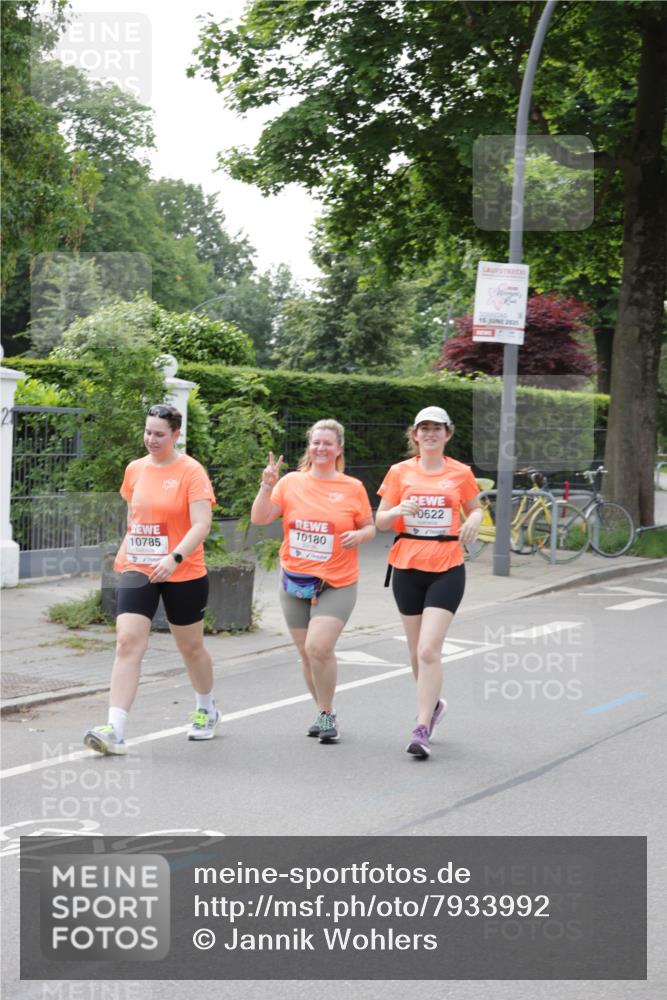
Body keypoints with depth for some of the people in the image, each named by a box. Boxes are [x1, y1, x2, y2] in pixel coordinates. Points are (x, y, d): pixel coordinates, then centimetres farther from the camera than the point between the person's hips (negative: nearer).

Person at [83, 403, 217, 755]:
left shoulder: (191, 471, -10)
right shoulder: (135, 469, 7)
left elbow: (201, 525, -18)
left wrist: (174, 558, -30)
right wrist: (125, 550, 20)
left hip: (183, 574, -4)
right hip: (137, 570, 4)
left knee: (191, 647, 13)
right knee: (127, 643, -13)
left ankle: (207, 710, 40)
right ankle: (114, 730, -19)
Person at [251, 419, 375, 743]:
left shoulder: (353, 488, 0)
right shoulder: (291, 482, 2)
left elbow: (370, 527, 9)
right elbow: (259, 518, -2)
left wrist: (360, 534, -12)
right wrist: (267, 485, -15)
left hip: (336, 584, -3)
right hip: (294, 582, 3)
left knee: (318, 647, -19)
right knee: (306, 652, 10)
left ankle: (328, 713, 1)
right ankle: (324, 713, 29)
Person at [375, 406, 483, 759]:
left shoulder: (461, 473, 3)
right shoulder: (400, 472, 4)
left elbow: (475, 508, 18)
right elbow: (380, 521, 5)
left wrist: (474, 520, -5)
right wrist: (397, 510, -17)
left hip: (447, 569, -2)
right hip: (407, 569, 2)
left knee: (429, 650, -14)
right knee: (417, 652, 11)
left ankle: (421, 729, -11)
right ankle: (433, 704, 38)